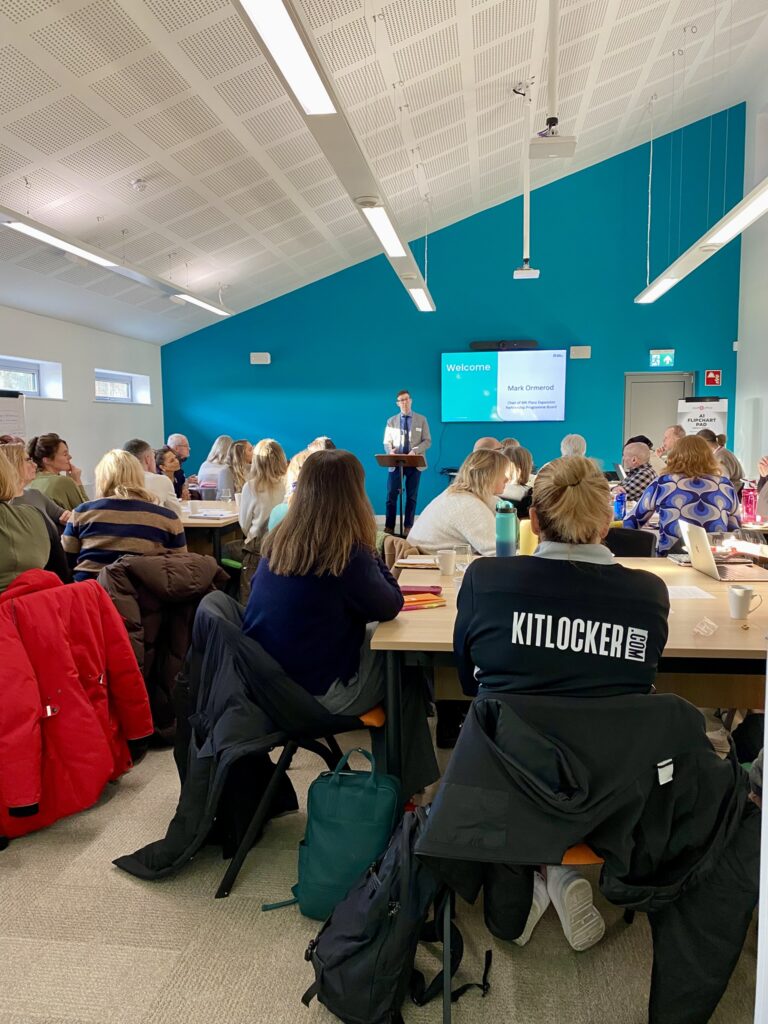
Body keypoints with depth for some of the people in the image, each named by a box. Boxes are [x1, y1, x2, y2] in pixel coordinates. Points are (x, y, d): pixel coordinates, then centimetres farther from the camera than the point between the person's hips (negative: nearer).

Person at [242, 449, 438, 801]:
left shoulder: (276, 541, -1)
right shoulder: (346, 552, -21)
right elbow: (390, 607, -8)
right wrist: (371, 553, -4)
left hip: (266, 679, 7)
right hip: (318, 692, -6)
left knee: (376, 641, 22)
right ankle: (402, 786, 31)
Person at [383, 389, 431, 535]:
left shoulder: (421, 419, 5)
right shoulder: (391, 421, 9)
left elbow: (427, 441, 1)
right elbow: (387, 442, 8)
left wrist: (415, 451, -17)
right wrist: (390, 450, -16)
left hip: (414, 463, 0)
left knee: (412, 496, 5)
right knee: (391, 495, -2)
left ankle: (408, 527, 13)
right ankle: (389, 527, 5)